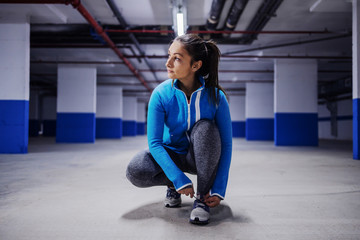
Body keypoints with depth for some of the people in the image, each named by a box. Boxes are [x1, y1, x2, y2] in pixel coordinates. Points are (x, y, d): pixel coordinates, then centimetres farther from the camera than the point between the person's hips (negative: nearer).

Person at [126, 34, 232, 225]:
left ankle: (202, 198, -17)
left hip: (201, 157, 0)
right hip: (172, 154, 0)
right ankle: (172, 184, 6)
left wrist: (219, 189, -24)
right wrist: (179, 179, -31)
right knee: (135, 172, -28)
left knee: (205, 127, -33)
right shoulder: (161, 94, -19)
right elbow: (154, 143, -21)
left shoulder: (215, 96, -20)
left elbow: (226, 144, -17)